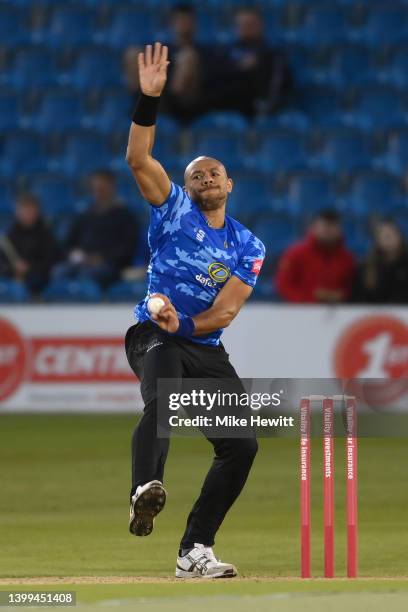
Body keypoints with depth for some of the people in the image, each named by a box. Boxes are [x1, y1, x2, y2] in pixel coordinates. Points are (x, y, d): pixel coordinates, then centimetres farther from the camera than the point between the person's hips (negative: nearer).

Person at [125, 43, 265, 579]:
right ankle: (146, 489, -63)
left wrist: (185, 323, -19)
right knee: (162, 400, -36)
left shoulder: (249, 247, 11)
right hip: (156, 337, -5)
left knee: (242, 445, -7)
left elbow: (225, 312, -2)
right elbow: (138, 158, -8)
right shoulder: (174, 210, 6)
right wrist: (150, 98, -19)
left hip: (207, 349, 5)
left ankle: (194, 552, -1)